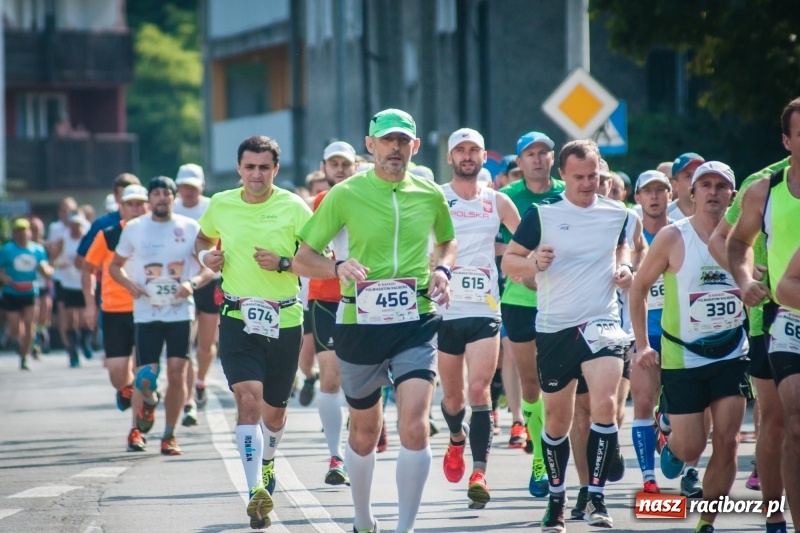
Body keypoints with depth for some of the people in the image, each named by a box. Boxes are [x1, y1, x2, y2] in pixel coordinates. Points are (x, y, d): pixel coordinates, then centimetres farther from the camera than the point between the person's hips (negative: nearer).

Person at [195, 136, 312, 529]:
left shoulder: (293, 208, -5)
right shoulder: (220, 205, 3)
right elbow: (204, 239, 23)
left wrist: (283, 263, -19)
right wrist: (206, 255, 1)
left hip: (284, 322, 0)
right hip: (238, 319, 0)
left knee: (273, 409, 14)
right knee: (248, 400, -19)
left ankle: (267, 460, 47)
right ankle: (256, 490, -25)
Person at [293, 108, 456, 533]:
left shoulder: (430, 194, 5)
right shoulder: (346, 194, -3)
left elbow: (447, 240, 25)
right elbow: (303, 258, 1)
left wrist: (442, 270, 3)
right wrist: (339, 267, -19)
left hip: (416, 323, 0)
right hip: (360, 324, 0)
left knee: (415, 426, -17)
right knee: (364, 431, 13)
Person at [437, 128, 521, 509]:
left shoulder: (497, 202, 7)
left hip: (484, 309, 0)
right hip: (443, 308, 0)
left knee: (479, 389, -15)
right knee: (452, 395, 12)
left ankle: (479, 472, -18)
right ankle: (457, 440, 44)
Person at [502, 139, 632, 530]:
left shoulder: (616, 213, 4)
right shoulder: (542, 214, -5)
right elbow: (509, 261, -2)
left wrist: (623, 266, 5)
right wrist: (533, 263, -23)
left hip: (601, 322, 0)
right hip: (554, 327, 0)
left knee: (605, 403, -21)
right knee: (556, 420, 9)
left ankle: (596, 498, -15)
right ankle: (557, 497, 28)